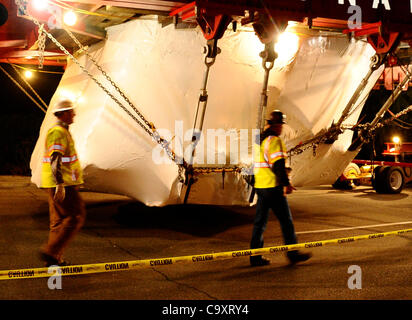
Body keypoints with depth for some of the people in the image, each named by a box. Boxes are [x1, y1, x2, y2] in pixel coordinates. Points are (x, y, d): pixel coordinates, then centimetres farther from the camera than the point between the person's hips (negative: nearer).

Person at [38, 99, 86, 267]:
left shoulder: (62, 130, 20)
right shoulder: (58, 132, -13)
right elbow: (55, 159, -21)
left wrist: (74, 178, 28)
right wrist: (60, 185, -26)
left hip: (59, 184, 11)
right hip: (61, 184, -11)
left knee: (59, 220, 12)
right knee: (75, 217, -8)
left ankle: (55, 259, 17)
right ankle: (51, 251, -8)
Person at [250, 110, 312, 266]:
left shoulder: (259, 140, 15)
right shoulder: (274, 140, -13)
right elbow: (279, 165, -19)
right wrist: (286, 183, -16)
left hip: (259, 186, 9)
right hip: (273, 187, -8)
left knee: (259, 222, 10)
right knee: (286, 220, 3)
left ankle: (255, 256, 11)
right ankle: (293, 253, 10)